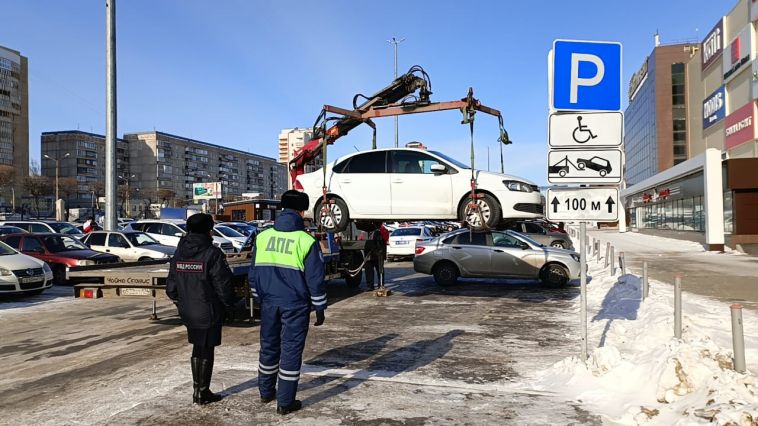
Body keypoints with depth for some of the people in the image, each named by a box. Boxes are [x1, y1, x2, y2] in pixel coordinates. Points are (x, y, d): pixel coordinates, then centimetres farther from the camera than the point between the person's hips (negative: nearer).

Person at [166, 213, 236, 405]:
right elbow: (223, 286, -16)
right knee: (206, 351, 6)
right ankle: (203, 393, 14)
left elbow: (171, 287, 9)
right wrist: (229, 306, -2)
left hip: (188, 313, 6)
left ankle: (197, 389, 27)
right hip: (208, 314, -6)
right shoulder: (212, 254, -16)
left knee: (197, 349, 19)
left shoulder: (178, 254, 5)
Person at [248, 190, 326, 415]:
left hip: (269, 302, 5)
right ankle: (285, 402, 10)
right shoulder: (306, 241, -11)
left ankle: (266, 391, 34)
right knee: (291, 349, 4)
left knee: (269, 345, 18)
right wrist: (319, 308, 1)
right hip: (295, 305, -4)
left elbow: (253, 273, 9)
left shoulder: (263, 237, 3)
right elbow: (315, 279, -9)